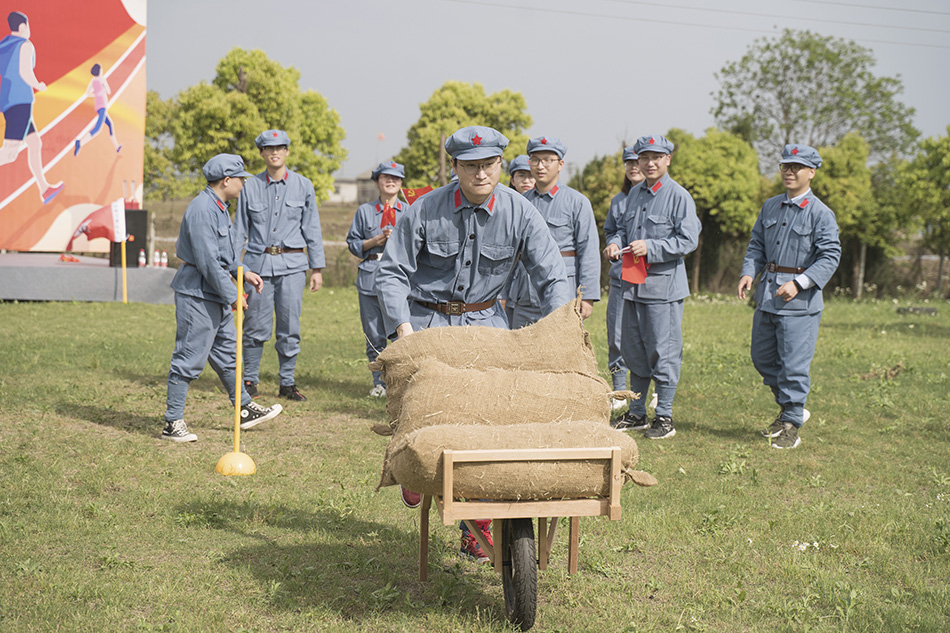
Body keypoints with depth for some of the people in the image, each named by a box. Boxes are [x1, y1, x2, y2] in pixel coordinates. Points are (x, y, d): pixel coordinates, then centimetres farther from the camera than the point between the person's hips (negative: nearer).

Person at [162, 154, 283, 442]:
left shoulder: (219, 208, 14)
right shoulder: (202, 210, -20)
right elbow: (207, 261, -23)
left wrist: (243, 272, 14)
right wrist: (232, 295, -19)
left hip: (216, 297, 11)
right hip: (197, 294, -11)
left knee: (228, 354, 19)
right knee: (189, 359, -5)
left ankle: (246, 409, 30)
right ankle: (173, 423, 3)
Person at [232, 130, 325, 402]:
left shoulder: (303, 186, 7)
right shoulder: (250, 187, 6)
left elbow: (312, 229, 8)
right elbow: (240, 230, 9)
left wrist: (317, 268, 5)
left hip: (292, 264, 0)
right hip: (258, 262, 0)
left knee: (290, 328, 2)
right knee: (256, 326, 0)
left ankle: (287, 383, 13)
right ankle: (250, 380, 15)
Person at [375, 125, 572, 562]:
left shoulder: (520, 213, -9)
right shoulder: (425, 210, -12)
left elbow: (552, 278, -8)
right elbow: (391, 272, -8)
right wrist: (403, 328, -21)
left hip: (483, 321, 1)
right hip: (425, 319, -1)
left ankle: (478, 527, 2)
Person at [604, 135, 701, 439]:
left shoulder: (679, 196, -8)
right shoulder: (635, 194, 13)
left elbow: (688, 240, -13)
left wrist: (650, 247, -22)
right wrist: (615, 243, 0)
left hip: (664, 284, -7)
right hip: (633, 283, 7)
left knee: (663, 351, -3)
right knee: (633, 349, 13)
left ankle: (664, 416, 8)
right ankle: (636, 413, 25)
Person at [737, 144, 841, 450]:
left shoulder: (820, 213, -7)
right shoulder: (770, 207, 12)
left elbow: (830, 256, -12)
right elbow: (757, 245, 16)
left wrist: (798, 283, -22)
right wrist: (748, 272, -3)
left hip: (800, 300, -7)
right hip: (767, 295, 7)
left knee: (793, 364, -4)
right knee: (762, 358, 14)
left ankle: (791, 425, 8)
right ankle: (790, 408, 32)